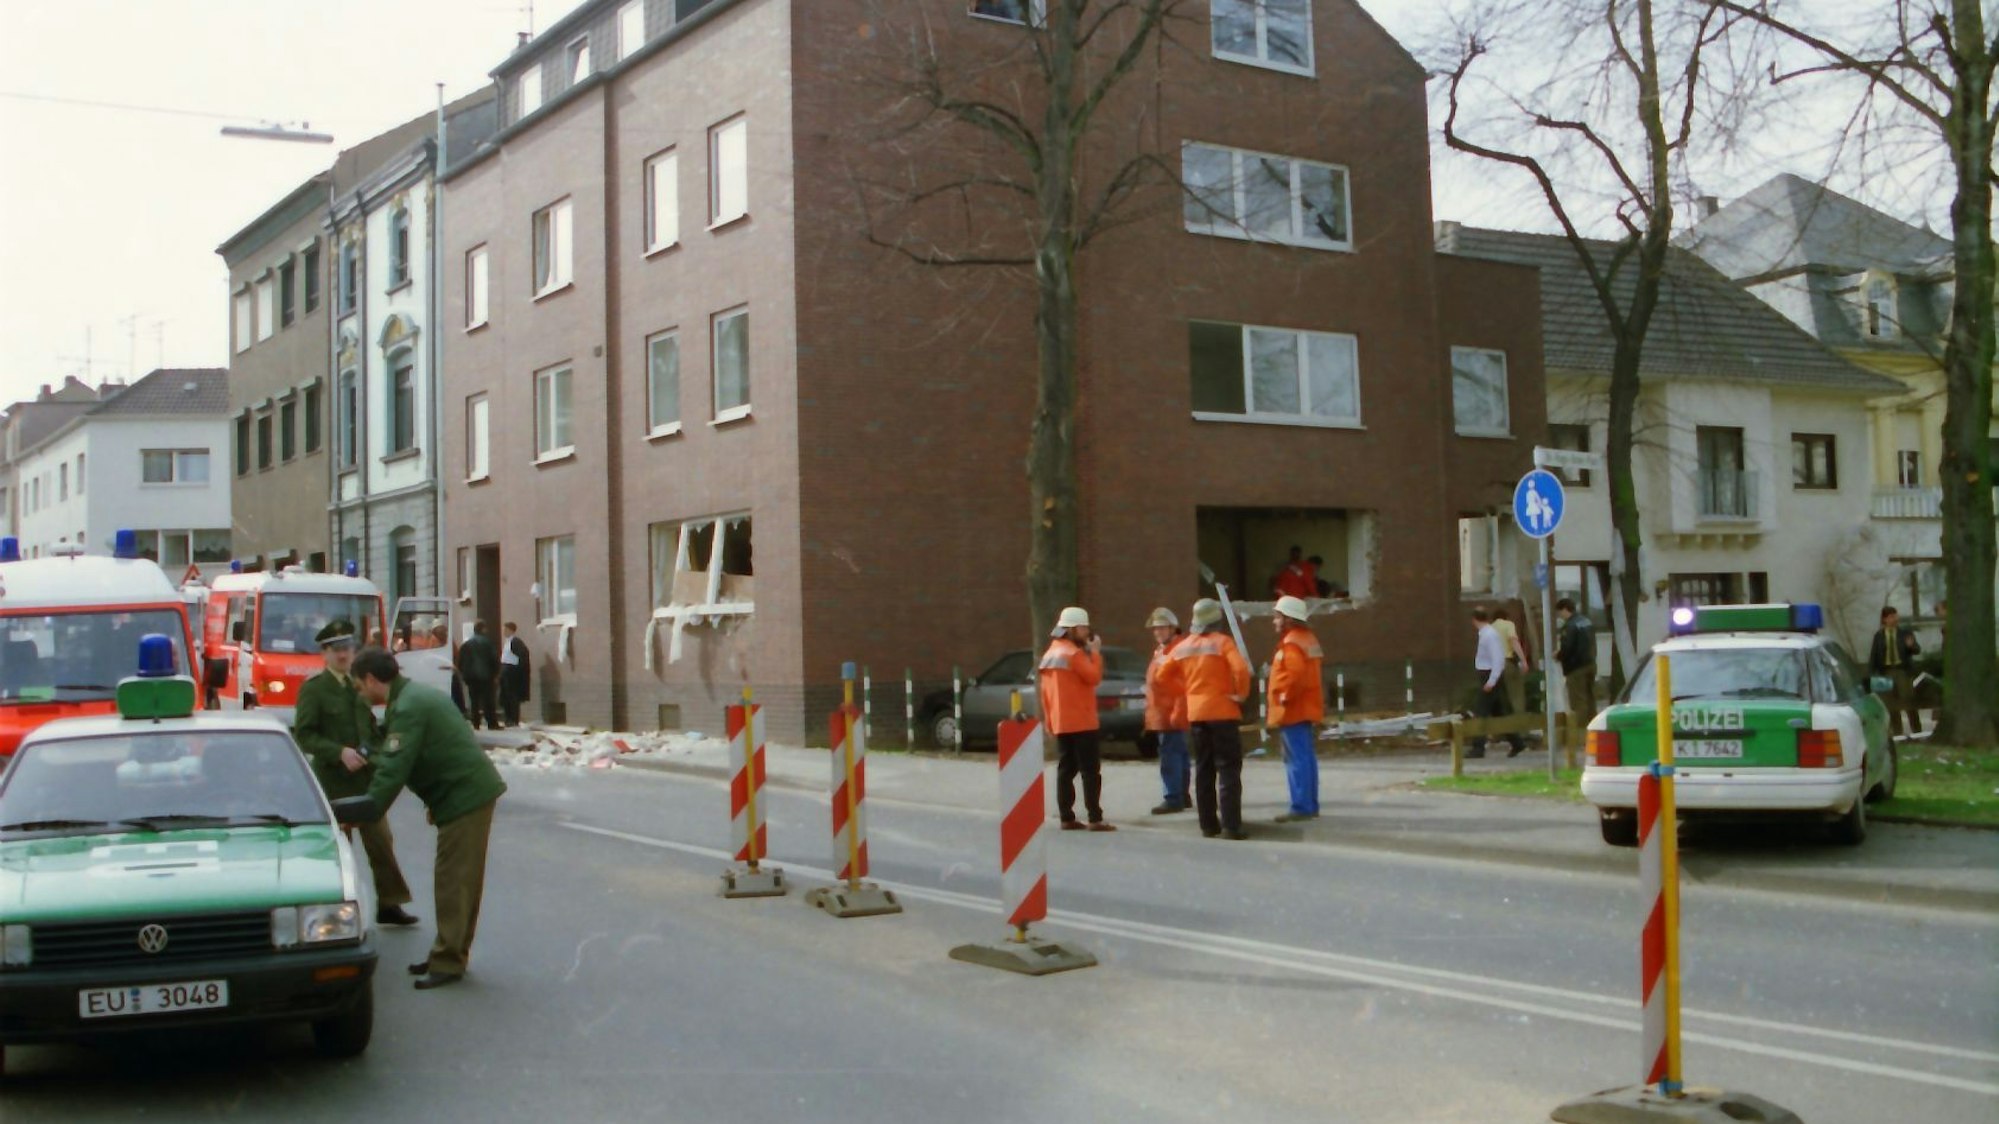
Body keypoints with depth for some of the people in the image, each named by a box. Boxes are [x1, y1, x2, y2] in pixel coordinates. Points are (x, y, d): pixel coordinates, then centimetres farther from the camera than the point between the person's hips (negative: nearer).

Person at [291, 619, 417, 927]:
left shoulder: (359, 687, 14)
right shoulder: (313, 689, -6)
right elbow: (303, 734, -13)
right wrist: (339, 752, -24)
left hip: (366, 778, 6)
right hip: (332, 782, -6)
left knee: (381, 843, 7)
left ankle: (388, 904, 15)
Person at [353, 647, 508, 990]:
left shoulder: (407, 709, -17)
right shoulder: (418, 695, 16)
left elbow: (393, 771, -22)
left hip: (464, 797, -10)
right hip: (474, 791, 10)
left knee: (452, 881, -5)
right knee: (460, 879, 15)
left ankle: (448, 962, -1)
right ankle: (450, 953, 24)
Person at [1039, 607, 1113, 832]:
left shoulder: (1050, 654, 15)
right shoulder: (1074, 653, -12)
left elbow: (1046, 690, 15)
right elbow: (1094, 676, -18)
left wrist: (1049, 719, 18)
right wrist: (1095, 652, -9)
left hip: (1060, 723, 8)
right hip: (1080, 722, -8)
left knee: (1066, 770, 8)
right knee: (1090, 771, -7)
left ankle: (1066, 818, 7)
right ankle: (1095, 819, -11)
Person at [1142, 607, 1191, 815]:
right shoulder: (1160, 651, 19)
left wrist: (1177, 713, -22)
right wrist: (1151, 712, 19)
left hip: (1171, 714, -10)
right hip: (1161, 714, 10)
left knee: (1170, 756, -10)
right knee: (1179, 755, 14)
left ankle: (1173, 799, -10)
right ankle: (1182, 796, 19)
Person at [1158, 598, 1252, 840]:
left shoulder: (1183, 646, 9)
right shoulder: (1222, 642, -8)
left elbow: (1164, 675, 14)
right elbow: (1240, 669, -23)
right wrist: (1241, 693, -10)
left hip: (1195, 713, 5)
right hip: (1222, 711, -5)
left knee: (1204, 770, 12)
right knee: (1228, 769, -3)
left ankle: (1208, 824, 14)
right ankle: (1231, 825, -9)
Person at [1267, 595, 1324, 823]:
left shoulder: (1292, 643, -16)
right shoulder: (1308, 638, 16)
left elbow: (1295, 675, -29)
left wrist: (1285, 696, -18)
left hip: (1293, 710, -10)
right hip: (1308, 708, 10)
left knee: (1297, 760, -8)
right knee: (1307, 758, 12)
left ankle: (1301, 807, -8)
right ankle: (1311, 805, 16)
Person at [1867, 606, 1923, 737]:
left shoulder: (1905, 632, 4)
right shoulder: (1879, 635, 9)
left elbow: (1917, 650, 0)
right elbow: (1873, 656, 7)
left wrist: (1911, 645, -23)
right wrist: (1871, 674, 0)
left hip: (1903, 671, -2)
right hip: (1886, 671, 2)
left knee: (1909, 702, -4)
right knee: (1892, 706, 5)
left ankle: (1917, 732, 4)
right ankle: (1898, 734, 12)